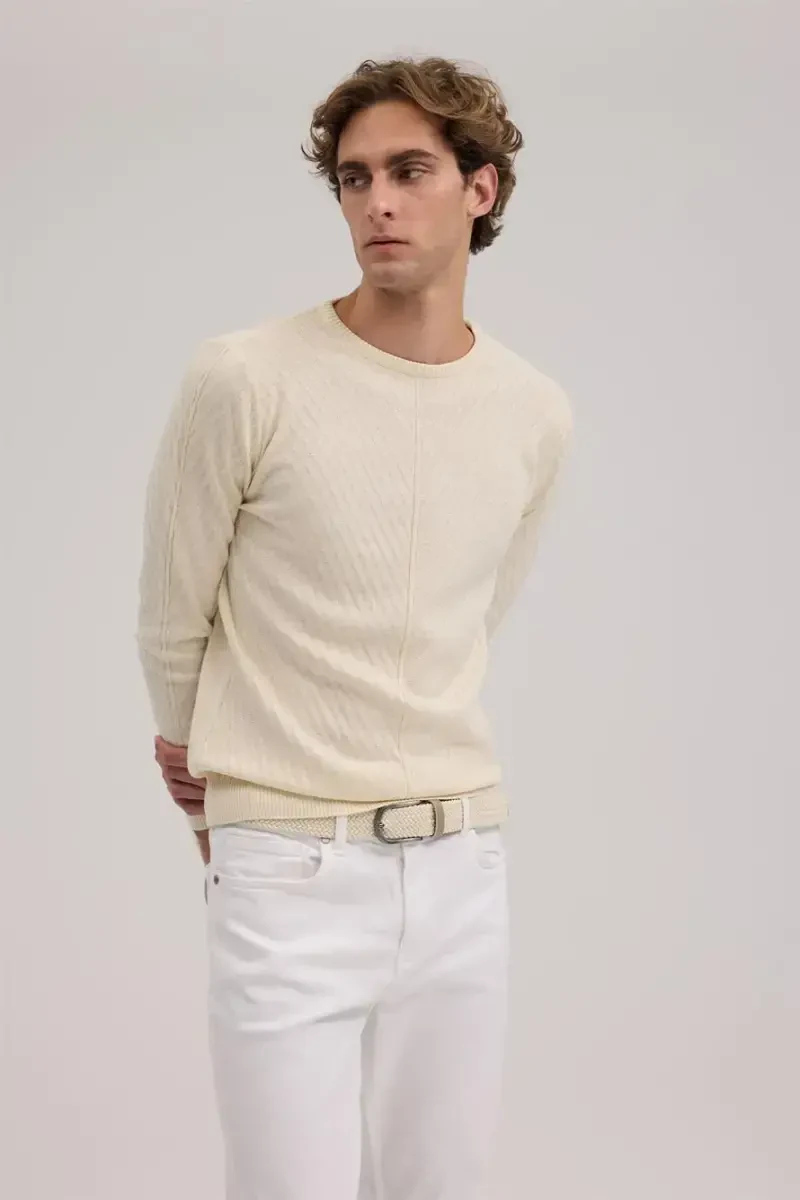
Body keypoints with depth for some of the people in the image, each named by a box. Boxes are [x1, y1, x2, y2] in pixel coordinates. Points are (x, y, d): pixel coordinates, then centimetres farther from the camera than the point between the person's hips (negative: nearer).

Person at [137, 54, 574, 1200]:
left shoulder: (538, 415, 4)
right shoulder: (243, 381, -11)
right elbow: (172, 622, 3)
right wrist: (209, 767, 17)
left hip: (463, 865, 5)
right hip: (291, 877, -4)